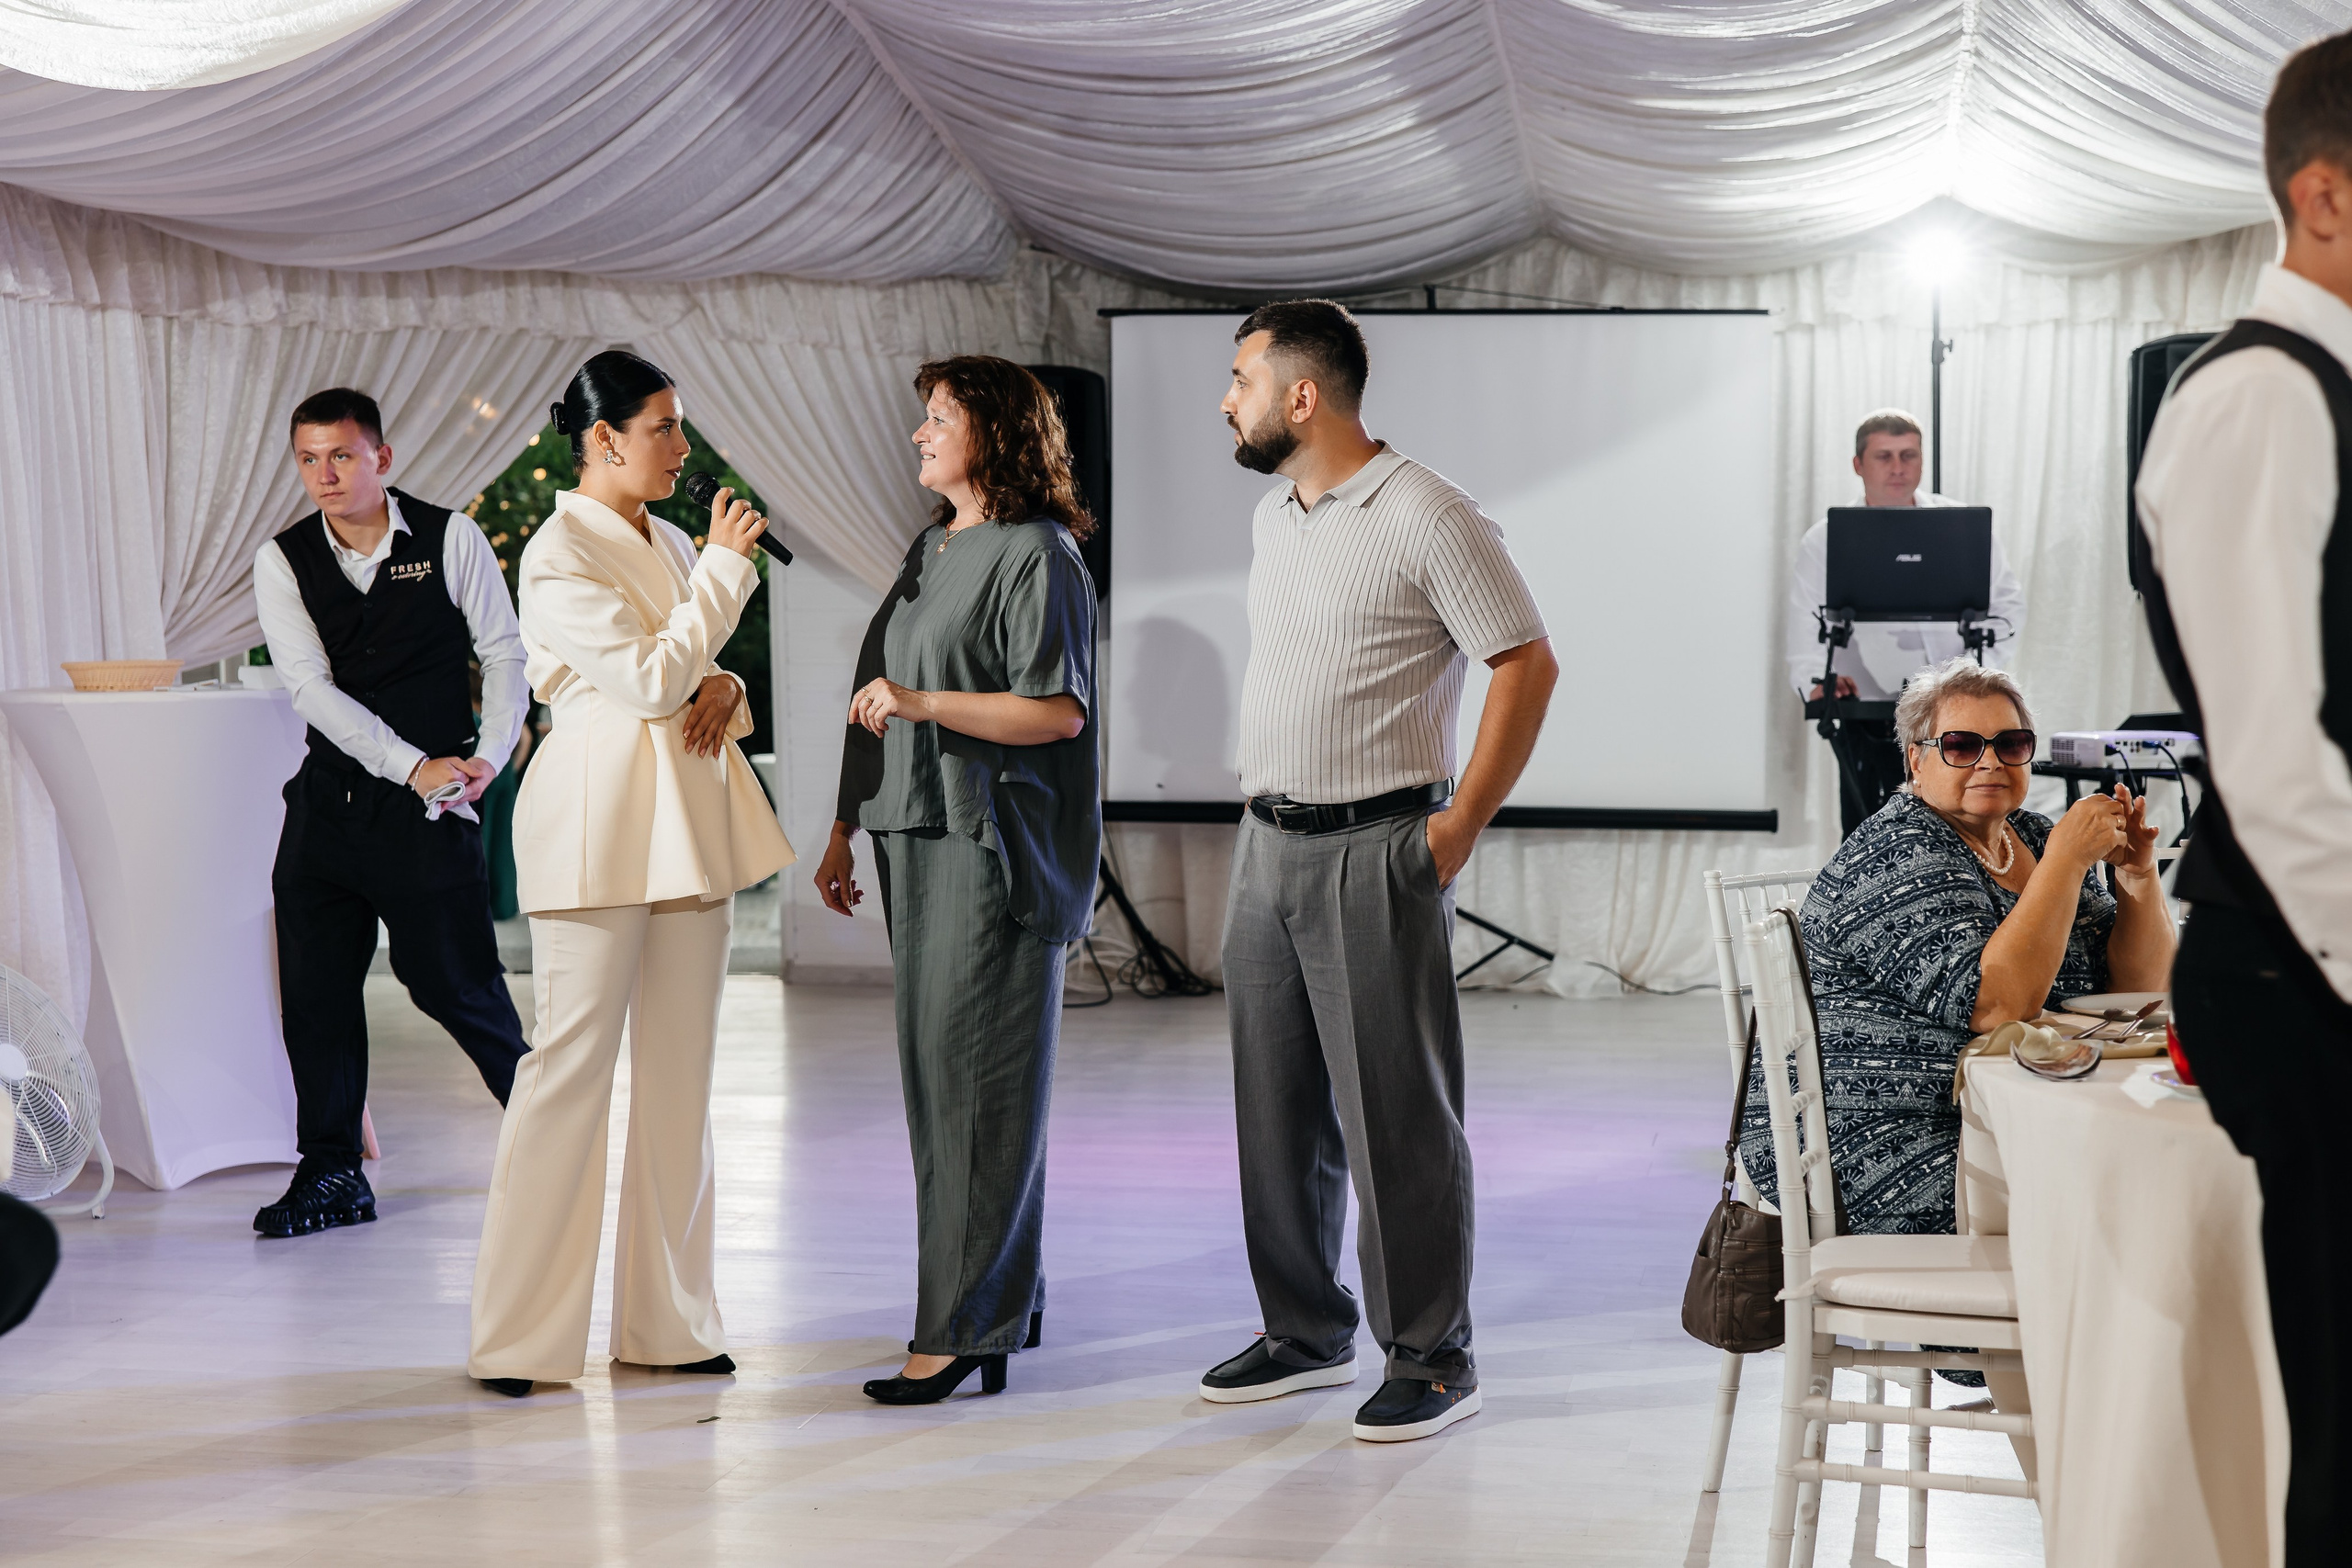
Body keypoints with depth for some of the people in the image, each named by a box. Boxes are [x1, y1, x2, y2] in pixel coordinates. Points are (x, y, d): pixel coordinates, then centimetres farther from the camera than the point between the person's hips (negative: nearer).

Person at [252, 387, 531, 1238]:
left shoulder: (452, 539, -3)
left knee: (456, 980, -1)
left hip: (429, 811, -3)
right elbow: (311, 688, -8)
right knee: (315, 988, 3)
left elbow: (505, 653, 1)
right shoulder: (283, 561, 0)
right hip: (330, 794, 3)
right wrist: (413, 764, -17)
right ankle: (331, 1174, 14)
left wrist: (490, 757, -13)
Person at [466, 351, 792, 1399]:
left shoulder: (671, 546, 15)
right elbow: (649, 679, -18)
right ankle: (519, 1337, 1)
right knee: (572, 1067, -6)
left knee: (679, 1073, 9)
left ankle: (666, 1320, 17)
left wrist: (724, 691, -1)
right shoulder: (557, 554, -9)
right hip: (601, 827, -8)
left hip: (691, 824, 8)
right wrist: (726, 571, -12)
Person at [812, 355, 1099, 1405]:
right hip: (919, 843, 9)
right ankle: (1008, 1299, 20)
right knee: (939, 1074, 10)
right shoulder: (930, 550, 18)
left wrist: (921, 702, -19)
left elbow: (1059, 712, -16)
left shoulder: (1037, 555, -8)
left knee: (973, 1081, -8)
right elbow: (877, 702, 21)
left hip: (995, 845, -9)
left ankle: (964, 1327, -5)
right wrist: (844, 830, 20)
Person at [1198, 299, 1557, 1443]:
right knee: (1277, 1103, 12)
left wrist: (1460, 824, -13)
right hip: (1266, 845, 8)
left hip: (1375, 851, -8)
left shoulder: (1424, 517, -12)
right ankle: (1306, 1333, 24)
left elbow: (1527, 664, -12)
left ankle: (1431, 1358, 5)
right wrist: (1266, 805, 16)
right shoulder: (1272, 517, 13)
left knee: (1396, 1112, -4)